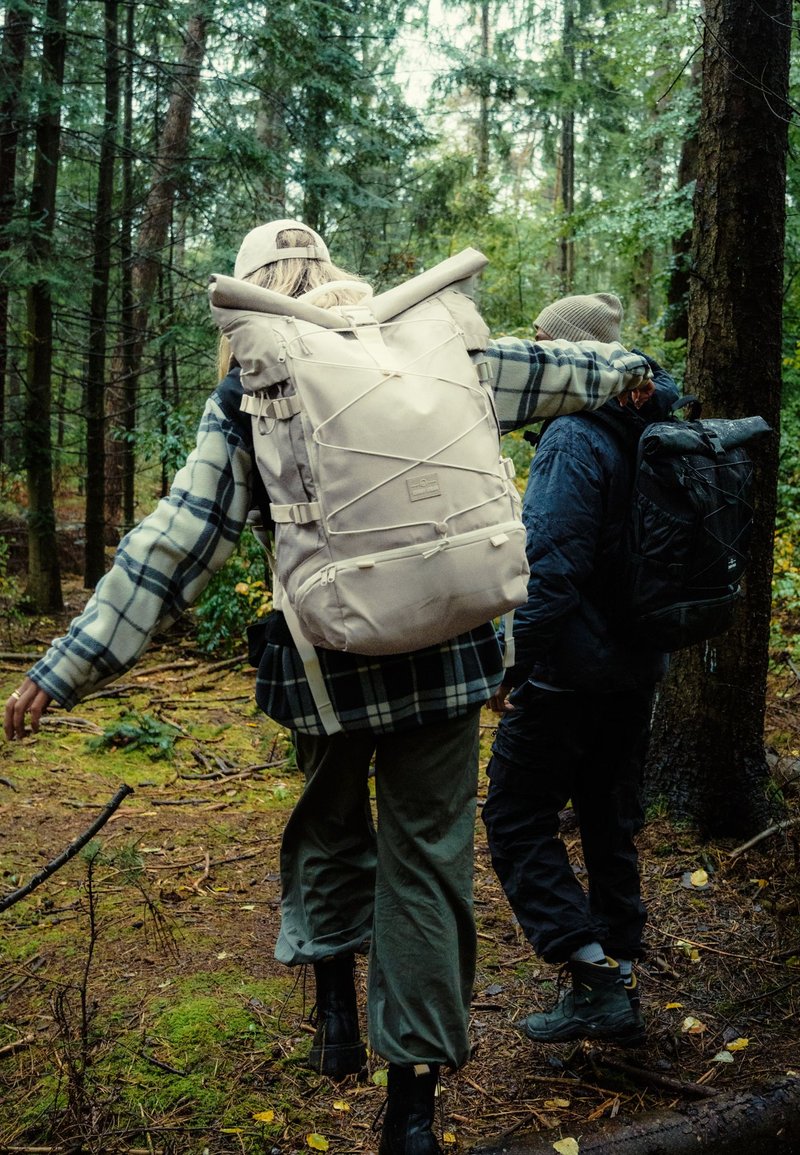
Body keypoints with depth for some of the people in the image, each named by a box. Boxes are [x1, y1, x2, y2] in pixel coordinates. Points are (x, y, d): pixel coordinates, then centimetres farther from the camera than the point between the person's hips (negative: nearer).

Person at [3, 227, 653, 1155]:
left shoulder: (248, 395, -2)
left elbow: (179, 539, -7)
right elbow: (534, 371, 21)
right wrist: (621, 365, 41)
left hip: (330, 659, -1)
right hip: (443, 652, 2)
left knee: (330, 827, 26)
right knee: (427, 853, 10)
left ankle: (335, 1006, 23)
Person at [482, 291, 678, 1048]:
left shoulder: (574, 440, -19)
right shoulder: (652, 433, 8)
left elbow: (551, 566, -25)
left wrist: (512, 661, -18)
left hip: (568, 668, -9)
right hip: (637, 666, 9)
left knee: (518, 819, 4)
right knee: (609, 821, 18)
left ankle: (592, 975, -2)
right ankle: (619, 987, 28)